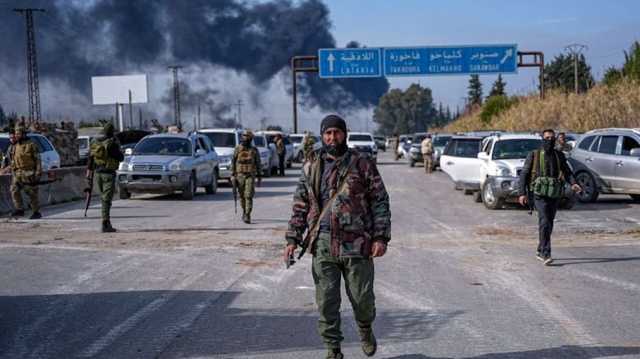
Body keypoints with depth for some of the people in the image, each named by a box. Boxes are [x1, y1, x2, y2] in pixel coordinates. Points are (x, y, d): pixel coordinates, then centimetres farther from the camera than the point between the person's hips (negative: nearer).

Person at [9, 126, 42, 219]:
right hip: (17, 173, 6)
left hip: (29, 173, -6)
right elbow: (13, 159, 20)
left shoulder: (31, 145, -7)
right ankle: (19, 210, -3)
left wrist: (38, 173, -15)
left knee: (32, 193, -2)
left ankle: (36, 212, 6)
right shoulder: (14, 146, 12)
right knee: (14, 190, -8)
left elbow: (37, 159, -8)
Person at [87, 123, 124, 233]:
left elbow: (90, 159, 9)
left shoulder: (95, 142, 7)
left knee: (104, 198, 18)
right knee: (106, 199, -6)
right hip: (108, 174, -6)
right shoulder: (112, 143, -14)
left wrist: (88, 172, 14)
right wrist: (119, 152, 10)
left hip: (98, 173, 6)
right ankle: (105, 225, -10)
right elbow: (120, 157, -10)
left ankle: (107, 223, 23)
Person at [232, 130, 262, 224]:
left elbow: (258, 164, 9)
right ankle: (244, 212, 30)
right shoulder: (237, 149, 3)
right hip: (240, 175, 2)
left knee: (249, 196, -11)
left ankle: (247, 216, -12)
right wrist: (233, 175, -2)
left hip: (250, 176, -2)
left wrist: (259, 176, 9)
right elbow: (233, 162, 4)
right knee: (242, 196, 10)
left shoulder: (254, 150, 2)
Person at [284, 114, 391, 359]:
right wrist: (292, 239, 4)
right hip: (323, 247, 2)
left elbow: (380, 201, 0)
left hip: (356, 246, -2)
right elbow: (300, 206, 12)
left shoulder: (362, 164, 0)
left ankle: (365, 329, 37)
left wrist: (381, 237, -8)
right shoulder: (311, 167, 9)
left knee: (362, 298, 5)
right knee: (326, 302, 4)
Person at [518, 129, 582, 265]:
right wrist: (522, 193, -8)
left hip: (554, 195, 4)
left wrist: (573, 183, -12)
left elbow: (567, 172, 9)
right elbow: (524, 174, 1)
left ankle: (540, 251, 25)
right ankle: (546, 254, -21)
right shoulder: (534, 155, 1)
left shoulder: (559, 155, 12)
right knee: (544, 222, -17)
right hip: (539, 194, -4)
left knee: (549, 223, 10)